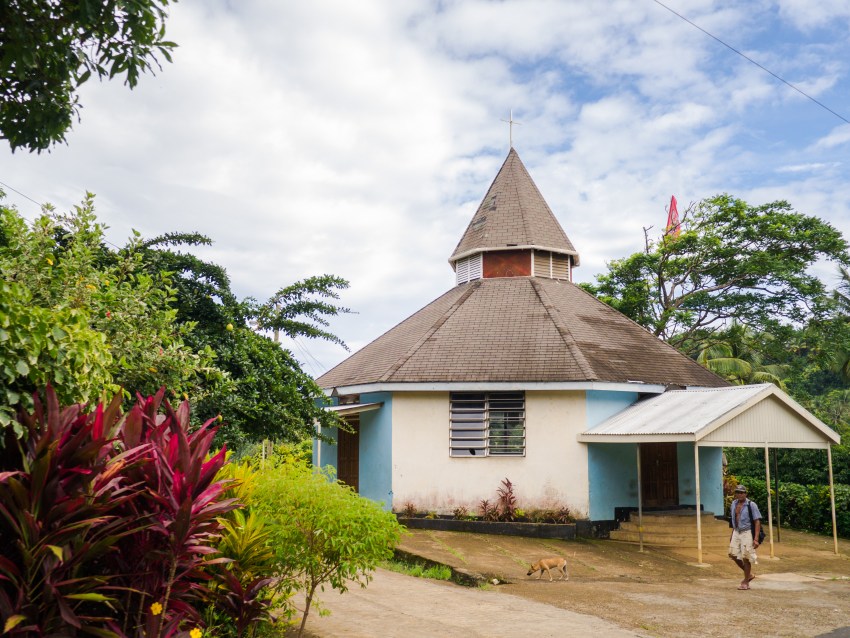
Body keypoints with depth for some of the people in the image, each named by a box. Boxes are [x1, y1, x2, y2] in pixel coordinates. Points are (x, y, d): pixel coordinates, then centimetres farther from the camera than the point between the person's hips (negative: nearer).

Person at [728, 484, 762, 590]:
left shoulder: (751, 505, -11)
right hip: (736, 532, 7)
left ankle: (746, 582, 12)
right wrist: (732, 535, 18)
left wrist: (756, 538, -18)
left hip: (747, 533, -7)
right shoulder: (734, 504, 8)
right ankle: (749, 574, 26)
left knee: (746, 557, -2)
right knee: (733, 554, 5)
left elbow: (757, 522, -12)